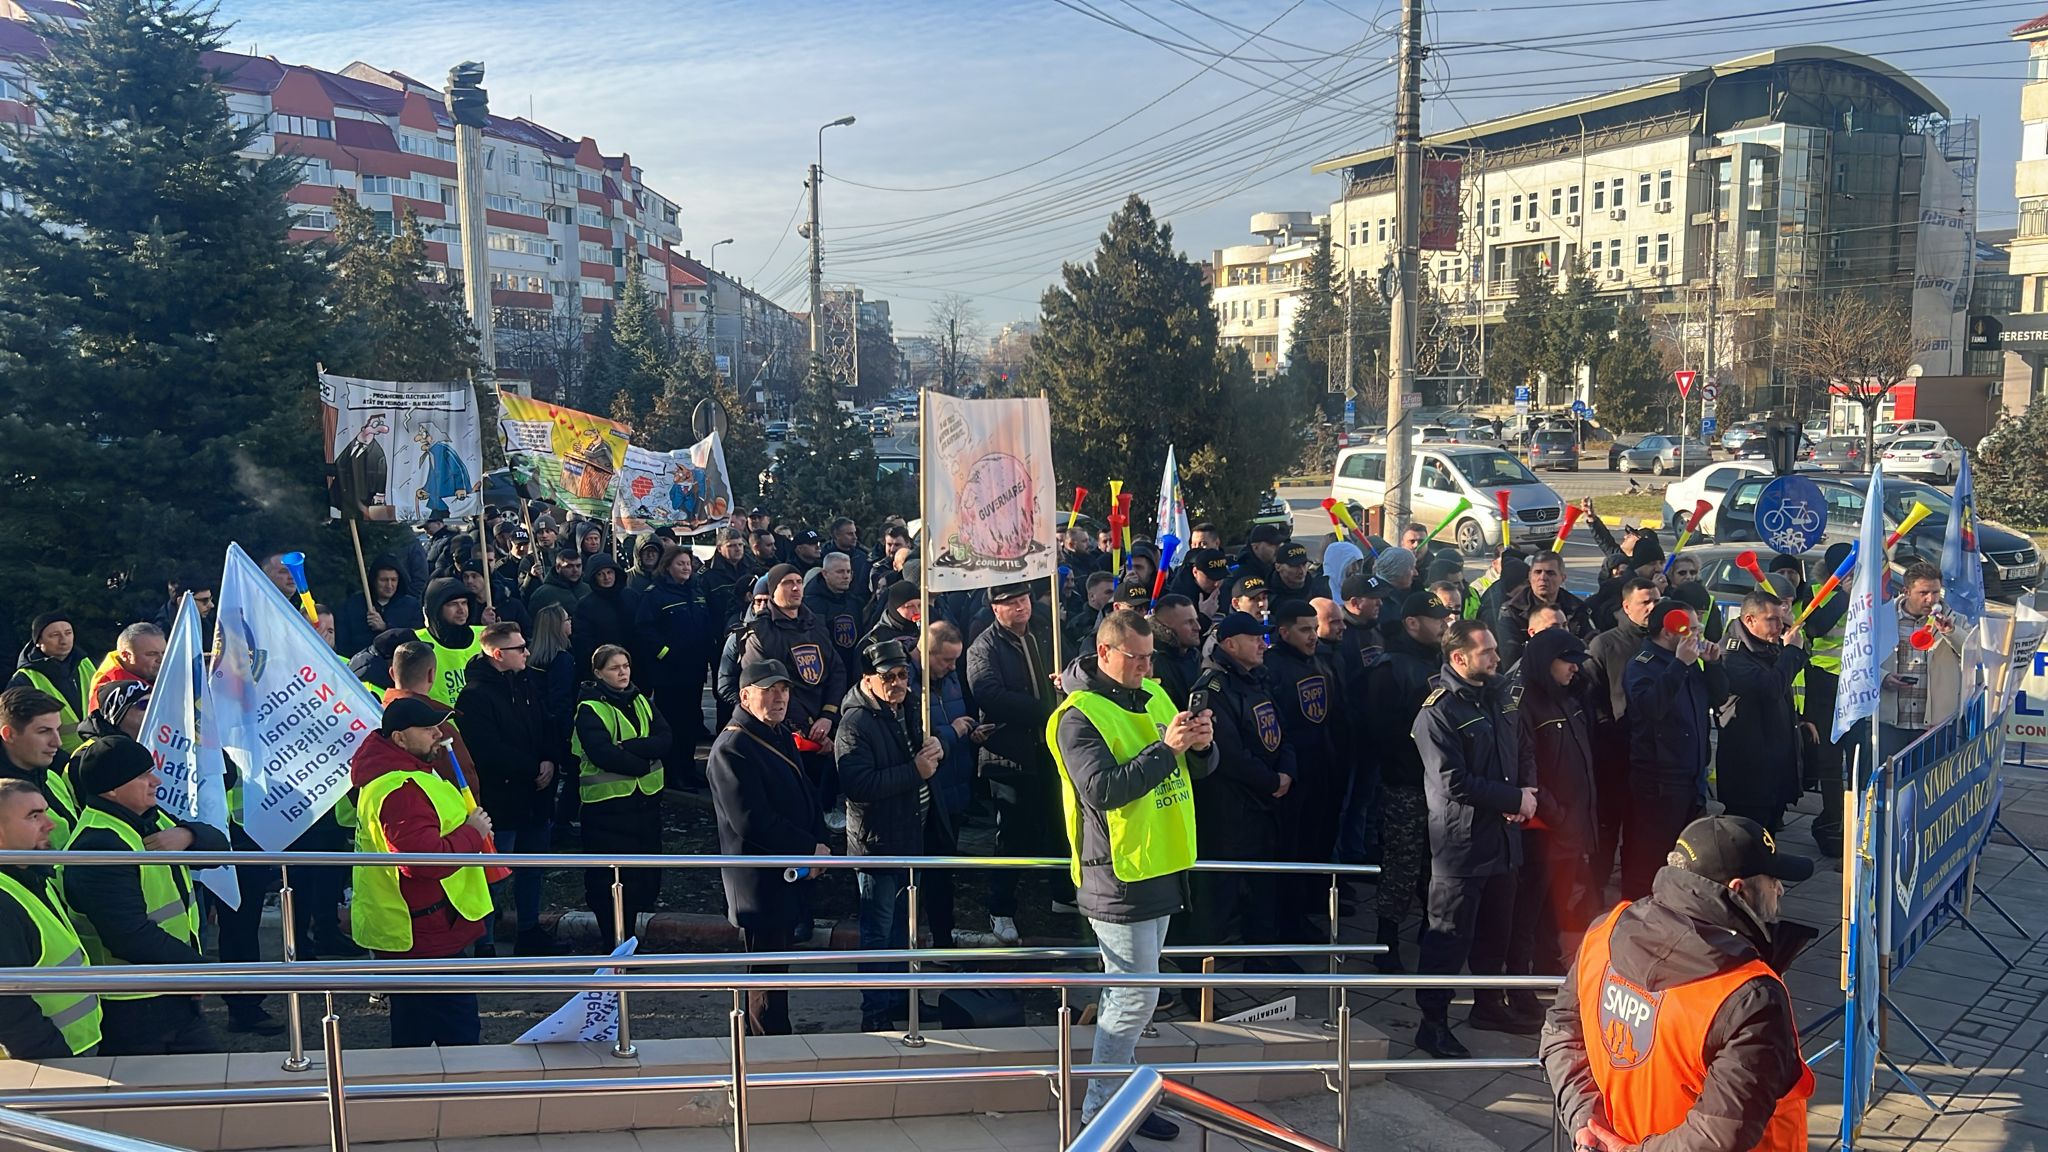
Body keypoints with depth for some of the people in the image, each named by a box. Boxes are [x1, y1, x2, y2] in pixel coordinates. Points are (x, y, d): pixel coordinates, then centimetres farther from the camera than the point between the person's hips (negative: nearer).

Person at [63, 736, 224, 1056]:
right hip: (130, 1012, -9)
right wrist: (201, 968, -21)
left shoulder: (151, 819, 7)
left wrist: (186, 835, -17)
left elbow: (217, 844, 6)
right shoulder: (98, 847, -25)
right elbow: (133, 938, -30)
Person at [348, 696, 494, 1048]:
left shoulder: (396, 771, 13)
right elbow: (427, 859, -33)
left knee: (413, 1034, 19)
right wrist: (473, 833, -19)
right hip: (423, 938, -11)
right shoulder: (400, 791, -24)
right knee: (458, 1034, -6)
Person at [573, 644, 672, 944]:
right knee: (610, 877, 1)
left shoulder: (642, 702, 11)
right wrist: (643, 764, -13)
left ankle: (628, 933, 28)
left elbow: (664, 740, -3)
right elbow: (603, 754, -22)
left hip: (646, 798, 6)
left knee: (644, 872, 13)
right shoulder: (590, 709, -8)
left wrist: (628, 746, -17)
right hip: (607, 802, -6)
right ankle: (614, 942, 13)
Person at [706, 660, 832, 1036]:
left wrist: (818, 842, 3)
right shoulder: (731, 749, -18)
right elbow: (751, 821, -24)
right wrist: (811, 849, -18)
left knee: (774, 971, 19)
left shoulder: (781, 737, 12)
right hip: (760, 882, -9)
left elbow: (806, 796, 20)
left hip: (790, 876, 9)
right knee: (768, 975, -1)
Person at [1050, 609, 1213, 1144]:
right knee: (1136, 998, -5)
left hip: (1160, 869, 8)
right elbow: (1103, 789, -26)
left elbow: (1198, 770, 13)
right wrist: (1166, 747, -27)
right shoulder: (1078, 715, -15)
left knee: (1125, 993, 17)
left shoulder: (1155, 695, 9)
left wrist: (1201, 745, -10)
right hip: (1119, 877, -8)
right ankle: (1099, 1112, 8)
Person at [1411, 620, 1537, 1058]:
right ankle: (1433, 1023, 9)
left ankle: (1490, 1005, 35)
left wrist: (1529, 790, -3)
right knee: (1450, 936, -1)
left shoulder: (1497, 701, 11)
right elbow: (1454, 783, -22)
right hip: (1461, 842, -8)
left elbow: (1523, 754, 18)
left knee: (1496, 930, 19)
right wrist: (1515, 798, -15)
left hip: (1503, 839, 8)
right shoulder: (1438, 712, -15)